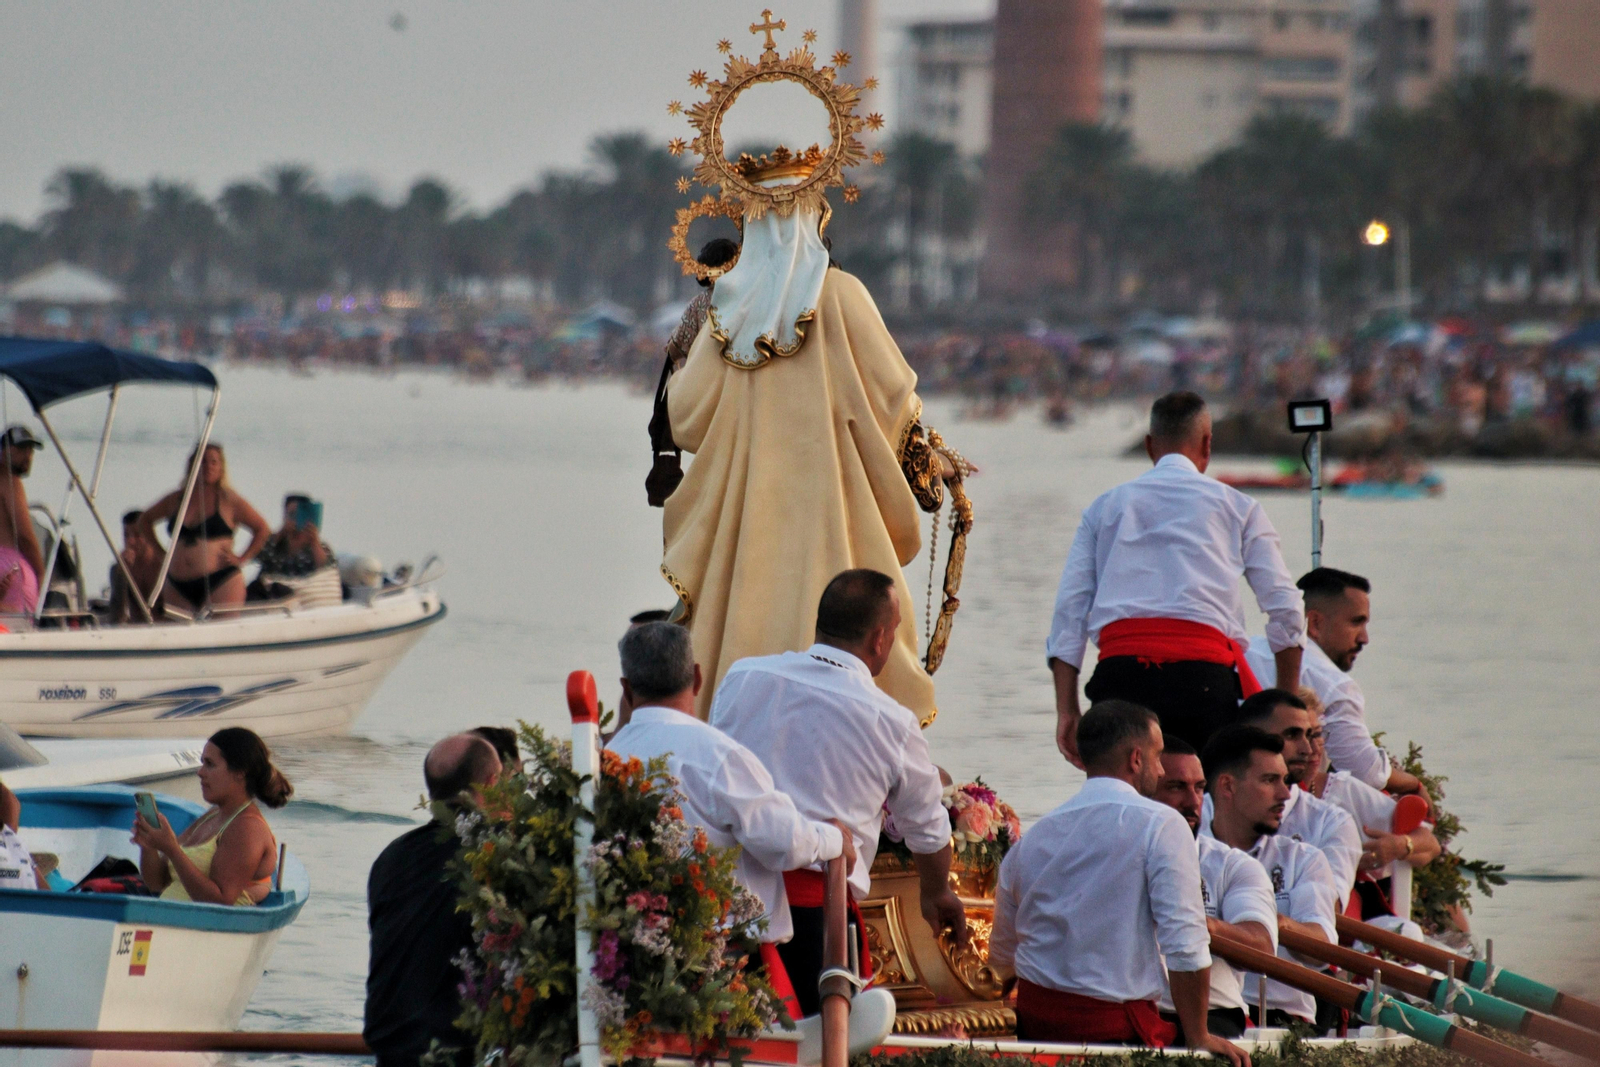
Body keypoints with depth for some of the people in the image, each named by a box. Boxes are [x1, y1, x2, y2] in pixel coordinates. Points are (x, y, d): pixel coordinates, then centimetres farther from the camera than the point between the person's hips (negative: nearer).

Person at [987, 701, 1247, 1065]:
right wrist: (1198, 1037, -4)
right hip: (1118, 1028, -6)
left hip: (1032, 1021, 6)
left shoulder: (1030, 839, 10)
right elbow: (1186, 945, -12)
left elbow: (1001, 961, 18)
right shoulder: (1161, 825, -6)